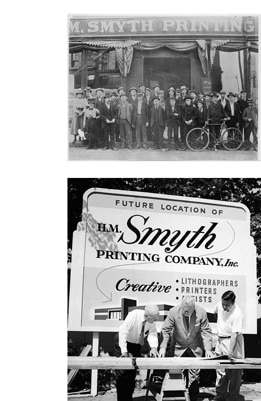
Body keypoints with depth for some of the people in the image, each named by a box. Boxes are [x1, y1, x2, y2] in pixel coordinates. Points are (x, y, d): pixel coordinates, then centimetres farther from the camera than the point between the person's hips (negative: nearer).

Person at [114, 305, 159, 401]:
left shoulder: (152, 322, -16)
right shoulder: (134, 315, -31)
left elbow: (152, 334, -21)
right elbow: (123, 331, -34)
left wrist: (153, 347, -42)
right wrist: (124, 351, -38)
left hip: (137, 344, 5)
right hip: (123, 341, -5)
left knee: (133, 372, 6)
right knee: (122, 372, -10)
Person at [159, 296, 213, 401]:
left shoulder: (201, 313, -15)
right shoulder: (173, 312, -17)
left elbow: (206, 332, -7)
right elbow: (166, 330, -10)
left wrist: (208, 349, -15)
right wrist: (163, 347, -19)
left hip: (195, 349, 0)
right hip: (179, 348, 0)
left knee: (194, 376, -3)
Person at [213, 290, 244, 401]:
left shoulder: (237, 313, -25)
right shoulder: (219, 305, -6)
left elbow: (235, 334, -31)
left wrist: (230, 351, -39)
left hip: (232, 342, -7)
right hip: (221, 341, 7)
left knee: (234, 374, -1)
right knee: (220, 371, 14)